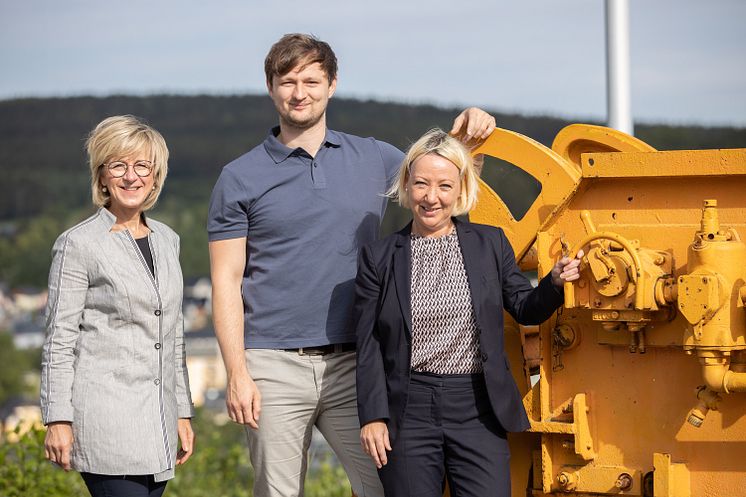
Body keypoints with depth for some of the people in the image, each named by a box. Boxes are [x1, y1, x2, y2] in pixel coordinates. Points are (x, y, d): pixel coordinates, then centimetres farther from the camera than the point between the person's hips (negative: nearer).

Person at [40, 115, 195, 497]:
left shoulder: (166, 240, 15)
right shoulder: (78, 244, -3)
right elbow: (59, 340, -4)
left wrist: (182, 411, 18)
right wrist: (57, 419, -9)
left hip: (157, 421, 6)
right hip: (106, 416, -6)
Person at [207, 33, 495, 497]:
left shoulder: (371, 158, 11)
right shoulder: (241, 178, 3)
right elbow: (227, 283, 0)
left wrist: (466, 140, 0)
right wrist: (237, 374, -9)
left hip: (354, 365, 2)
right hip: (275, 367, -2)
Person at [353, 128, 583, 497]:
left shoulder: (490, 244, 8)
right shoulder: (378, 258, 3)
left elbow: (524, 310, 14)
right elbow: (368, 345, 2)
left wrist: (554, 283, -7)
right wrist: (372, 417, -4)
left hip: (478, 409, 1)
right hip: (408, 410, -1)